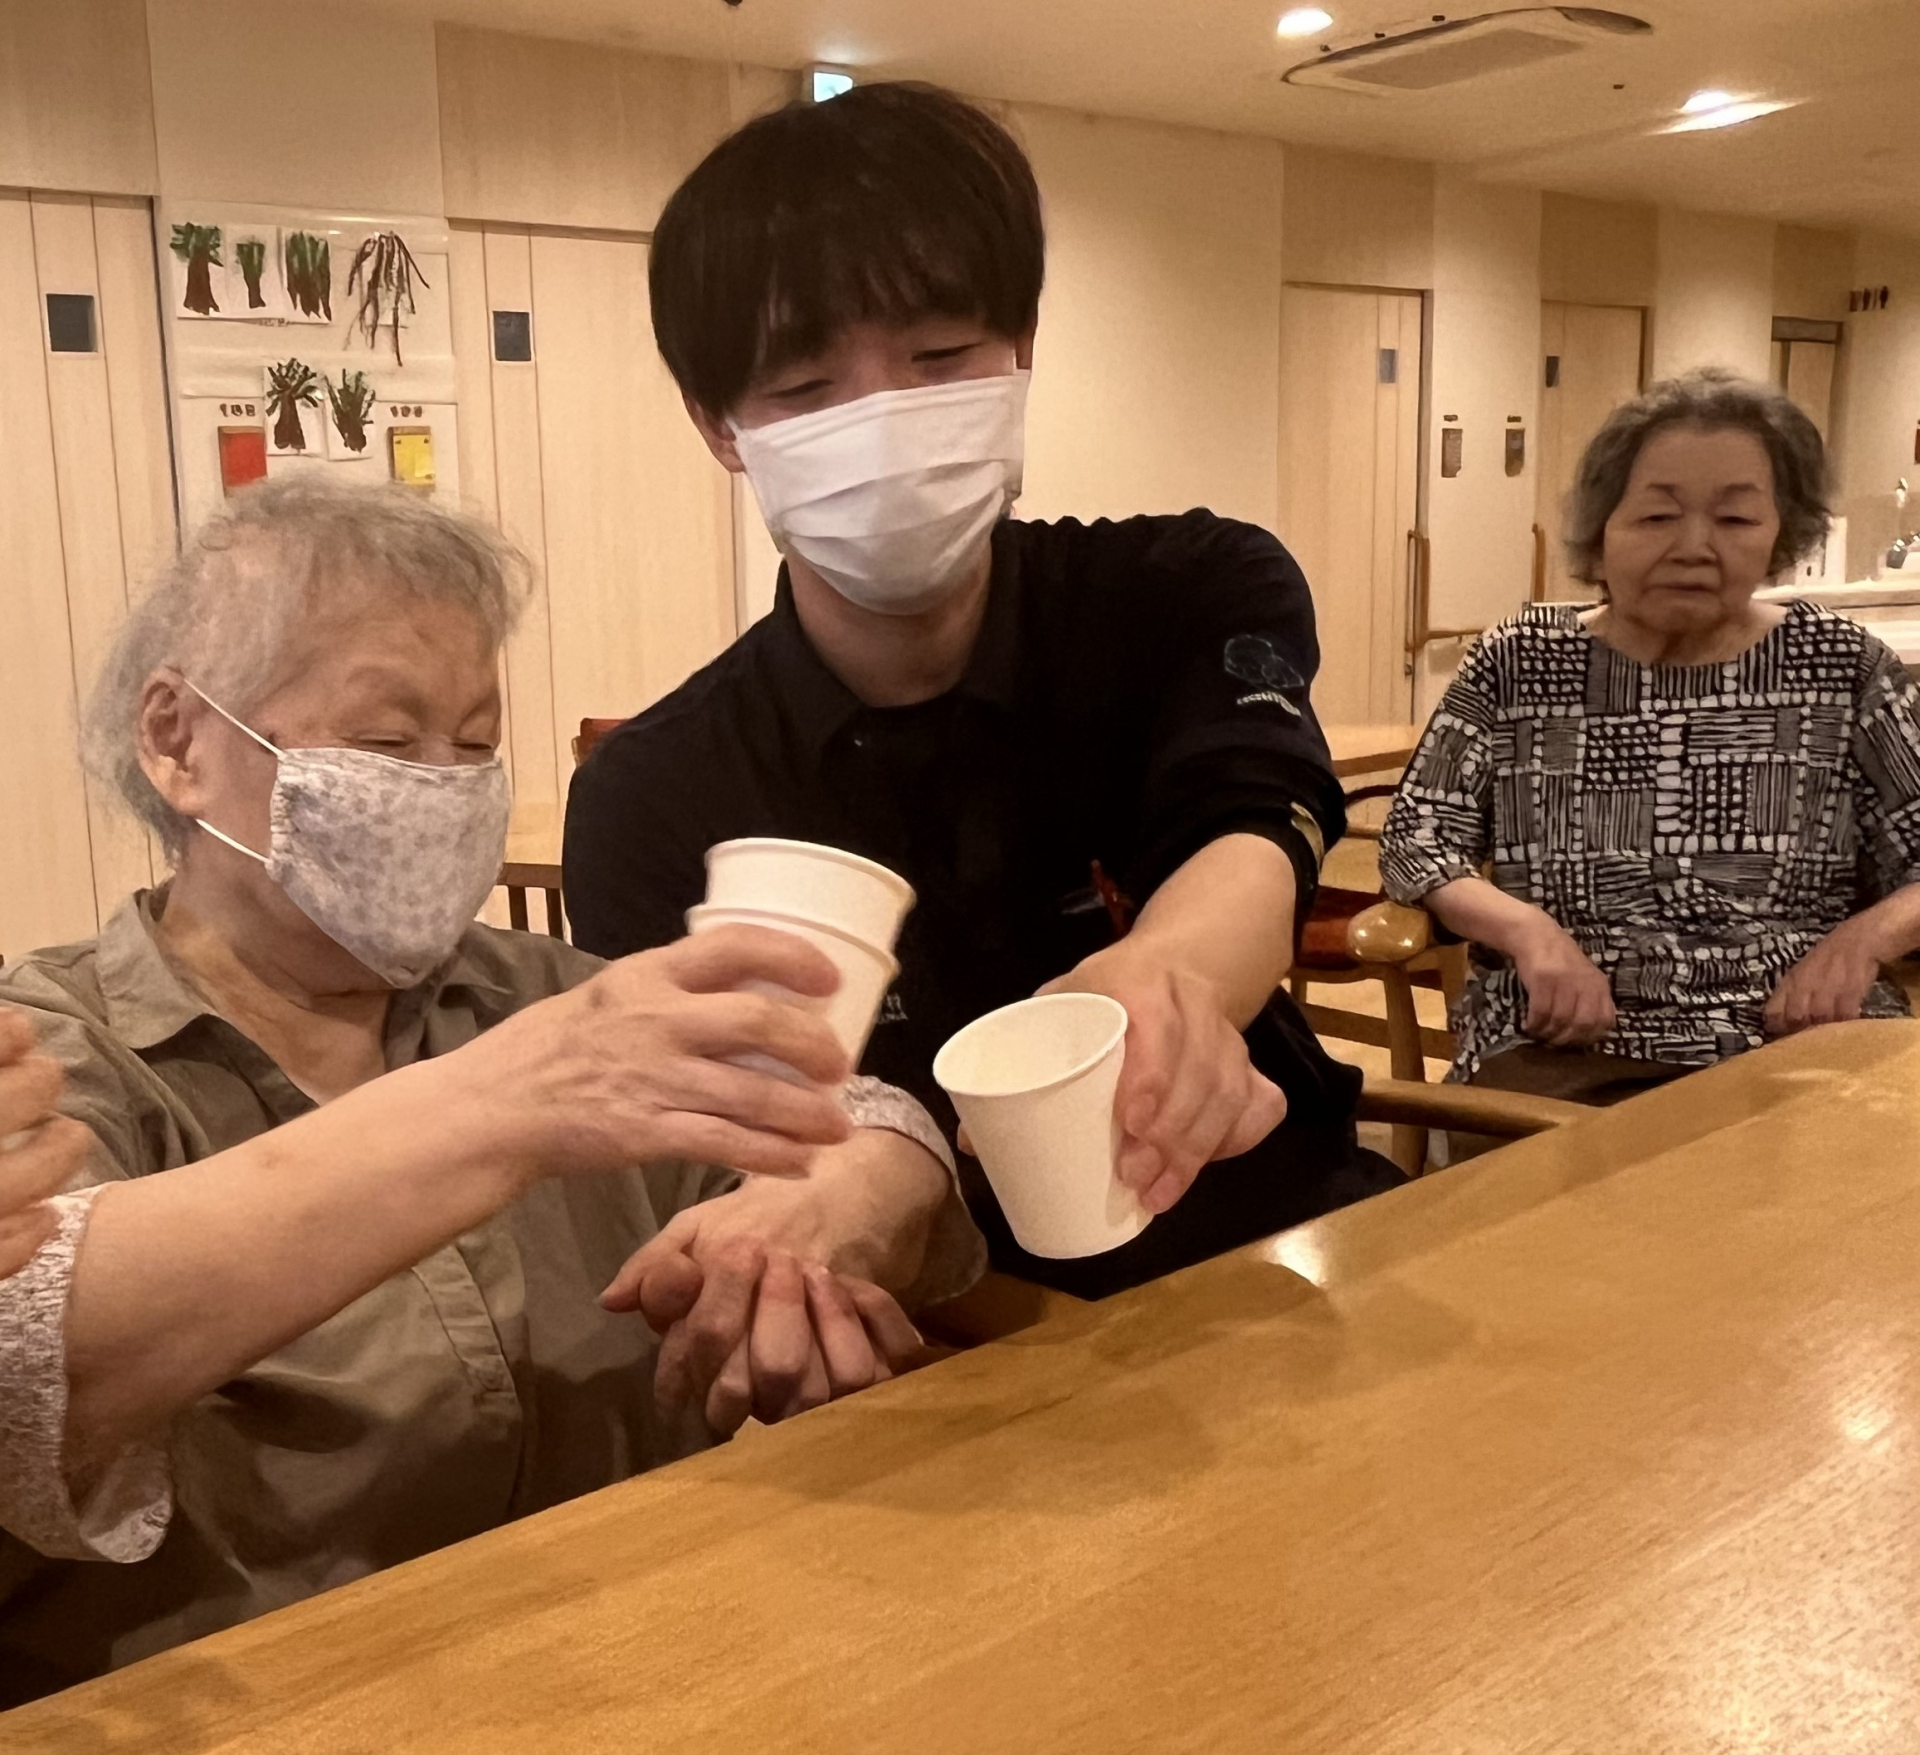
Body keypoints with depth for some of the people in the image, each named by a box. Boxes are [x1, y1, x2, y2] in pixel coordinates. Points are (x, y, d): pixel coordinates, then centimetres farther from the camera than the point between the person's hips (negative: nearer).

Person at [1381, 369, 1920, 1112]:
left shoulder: (1845, 668, 7)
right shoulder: (1518, 663, 6)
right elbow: (1414, 841, 4)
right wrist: (1527, 929, -15)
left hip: (1809, 1050, 2)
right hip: (1566, 1052, -1)